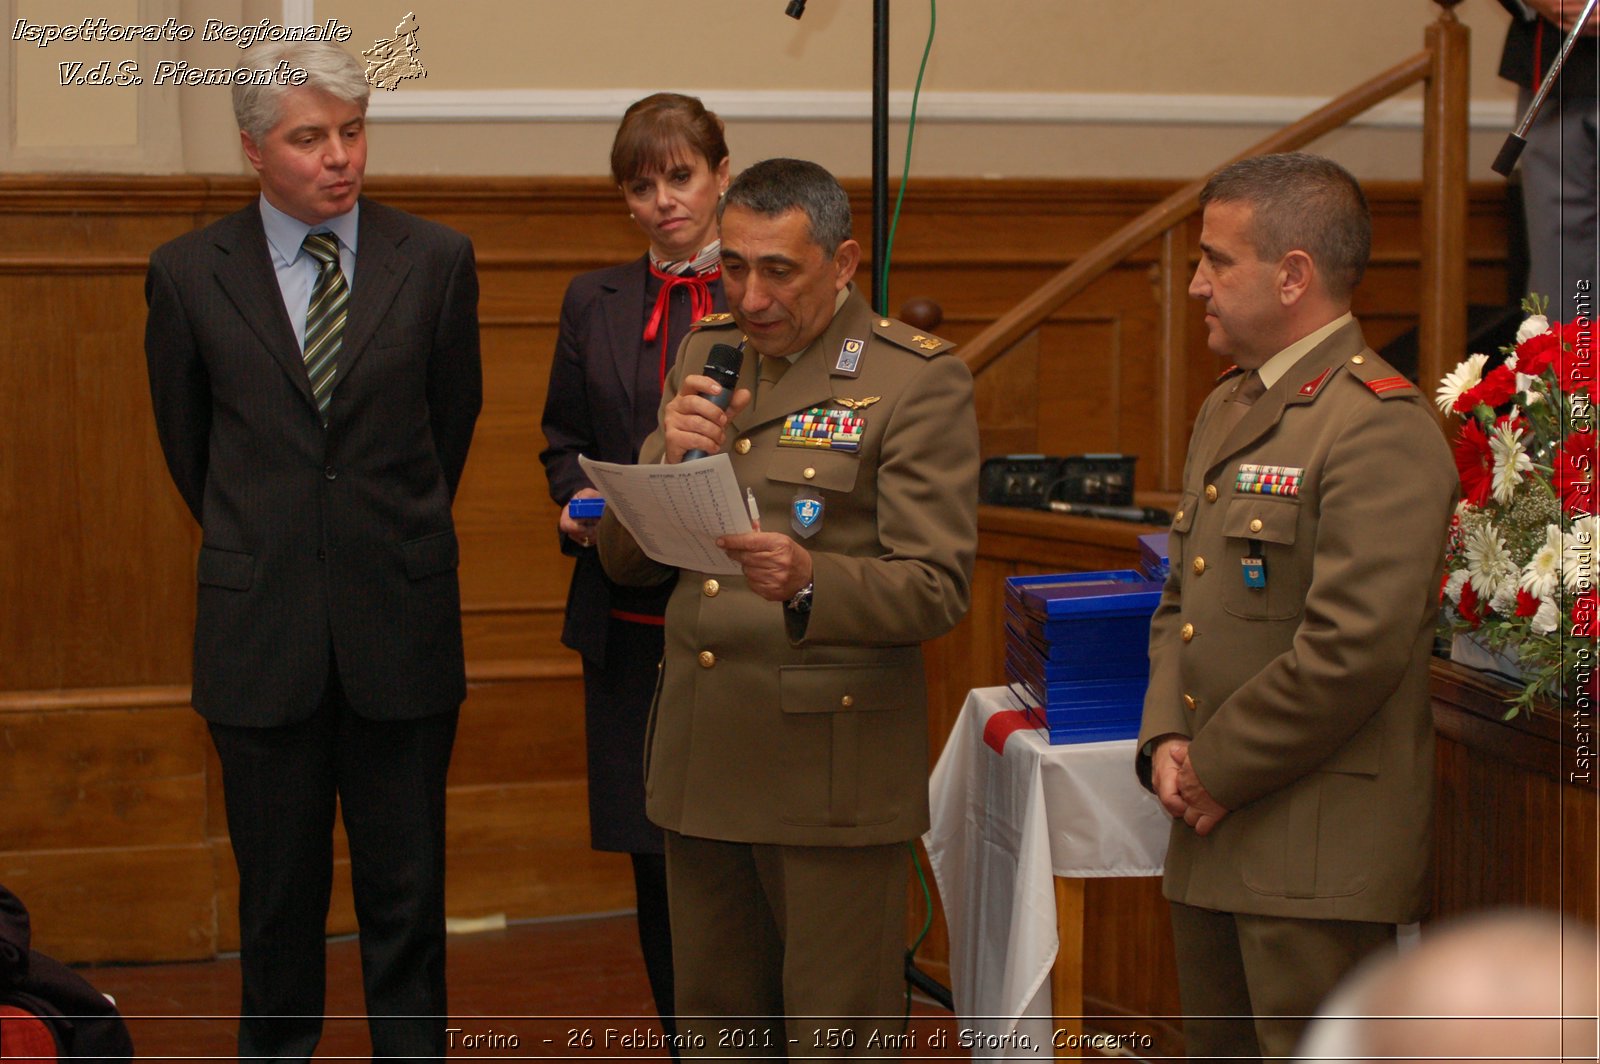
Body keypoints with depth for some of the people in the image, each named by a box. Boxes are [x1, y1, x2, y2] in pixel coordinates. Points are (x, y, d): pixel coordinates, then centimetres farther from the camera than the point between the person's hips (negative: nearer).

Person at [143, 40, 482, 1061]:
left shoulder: (437, 261, 0)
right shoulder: (191, 272, -1)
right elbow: (187, 438, 13)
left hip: (401, 629, 0)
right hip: (261, 632, 0)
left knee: (407, 895, 5)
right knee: (280, 894, 9)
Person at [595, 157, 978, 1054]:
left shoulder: (922, 380, -8)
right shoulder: (705, 355, 11)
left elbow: (937, 585, -15)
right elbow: (625, 560, 9)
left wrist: (809, 582, -34)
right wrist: (670, 464, -12)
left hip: (831, 768, -6)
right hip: (702, 759, 6)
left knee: (836, 1040, 0)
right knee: (719, 1027, 14)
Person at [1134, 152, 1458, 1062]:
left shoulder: (1383, 426, -15)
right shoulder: (1226, 411, 17)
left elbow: (1353, 647, -22)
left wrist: (1217, 770, -13)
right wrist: (1167, 739, 3)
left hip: (1319, 854, -9)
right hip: (1215, 846, 9)